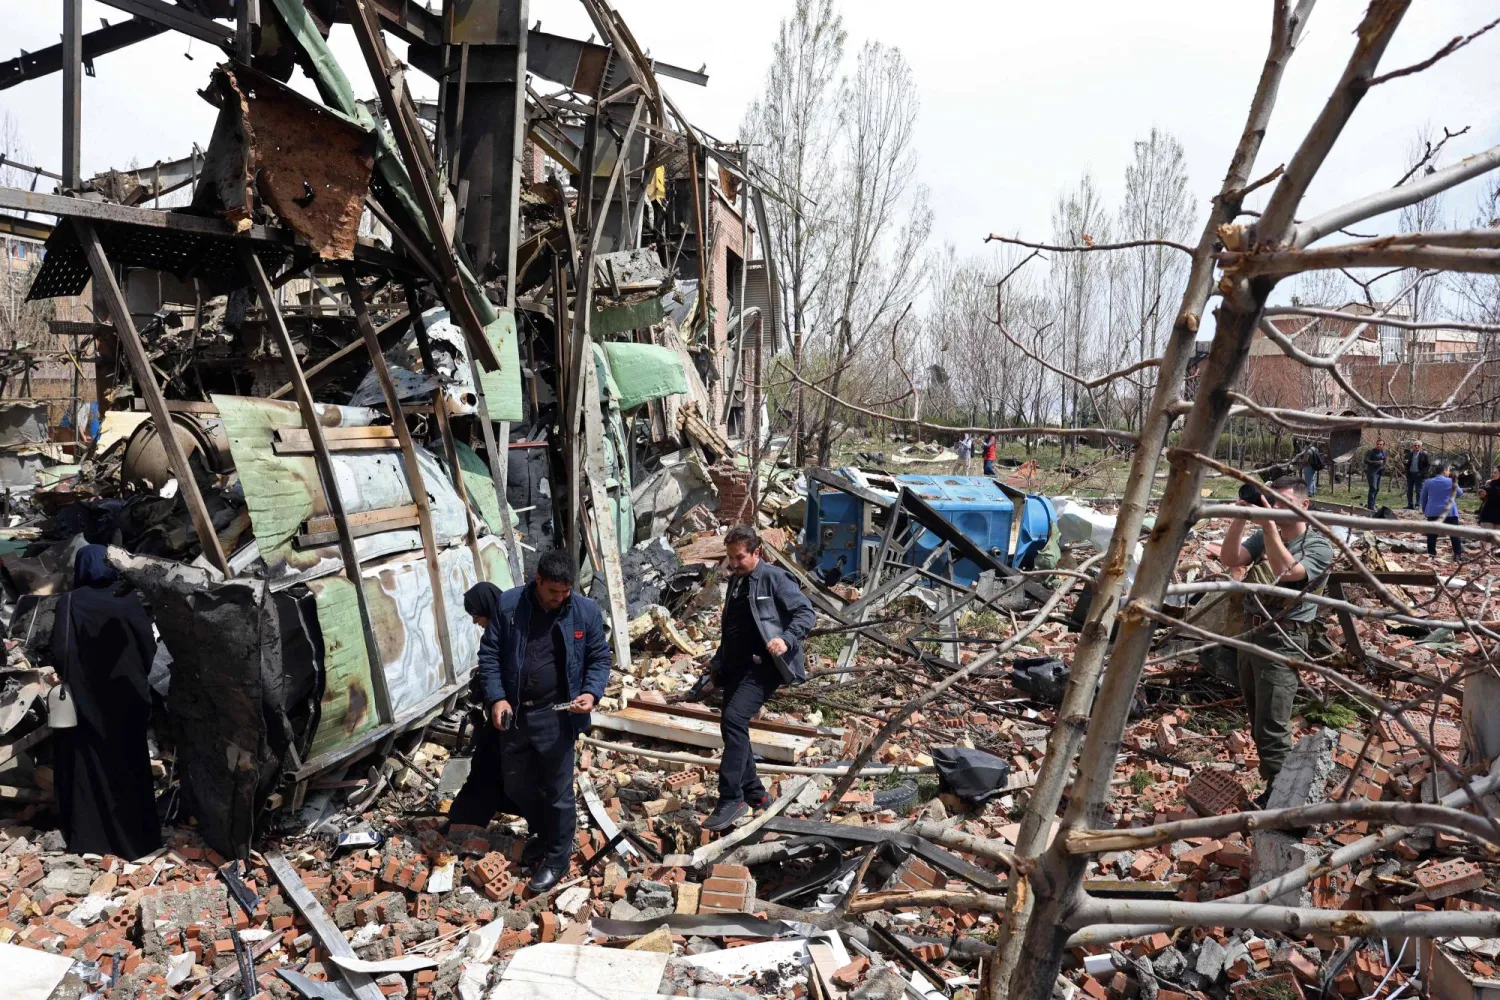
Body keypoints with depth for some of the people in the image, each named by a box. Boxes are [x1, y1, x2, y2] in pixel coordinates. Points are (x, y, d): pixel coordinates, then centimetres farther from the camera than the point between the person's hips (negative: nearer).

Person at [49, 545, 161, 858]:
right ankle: (137, 834, 19)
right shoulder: (129, 599, -5)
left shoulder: (70, 602, -12)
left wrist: (65, 677, 3)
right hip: (126, 697, 2)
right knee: (129, 765, 13)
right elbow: (149, 645, -4)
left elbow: (60, 651, -17)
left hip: (86, 698, -2)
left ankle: (90, 835, 17)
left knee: (88, 766, 10)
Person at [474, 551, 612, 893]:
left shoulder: (586, 611, -7)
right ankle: (543, 832, 43)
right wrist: (496, 698, -12)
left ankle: (557, 858, 22)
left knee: (558, 790, 5)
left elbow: (600, 658, 1)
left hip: (556, 715, -3)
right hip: (513, 712, 3)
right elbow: (489, 655, -1)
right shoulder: (507, 605, -6)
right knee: (515, 784, 17)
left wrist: (592, 692, -16)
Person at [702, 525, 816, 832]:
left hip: (762, 665, -9)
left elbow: (806, 613, -13)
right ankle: (754, 794, 24)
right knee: (734, 726, 10)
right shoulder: (735, 581, 17)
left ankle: (731, 799, -19)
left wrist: (786, 639, -28)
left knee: (733, 719, -23)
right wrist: (717, 660, 22)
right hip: (736, 666, 9)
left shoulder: (774, 578, -8)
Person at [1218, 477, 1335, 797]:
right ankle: (1270, 779, 30)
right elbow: (1229, 560, -3)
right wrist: (1240, 520, -14)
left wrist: (1269, 526, -28)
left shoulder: (1318, 545, -7)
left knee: (1271, 727, -6)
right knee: (1257, 721, 17)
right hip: (1250, 630, 7)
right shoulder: (1263, 536, 9)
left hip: (1282, 639, -7)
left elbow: (1286, 571, -25)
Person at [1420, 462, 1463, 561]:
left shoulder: (1428, 482, 4)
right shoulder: (1451, 482, -5)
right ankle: (1458, 554, 4)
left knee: (1432, 534, 4)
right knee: (1454, 533, 4)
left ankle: (1431, 554, 3)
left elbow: (1423, 498, 11)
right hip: (1449, 512, -2)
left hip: (1432, 512, 2)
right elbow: (1460, 493, 10)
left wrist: (1424, 510, 22)